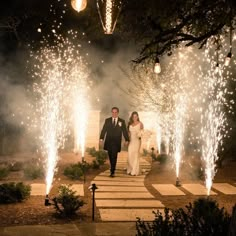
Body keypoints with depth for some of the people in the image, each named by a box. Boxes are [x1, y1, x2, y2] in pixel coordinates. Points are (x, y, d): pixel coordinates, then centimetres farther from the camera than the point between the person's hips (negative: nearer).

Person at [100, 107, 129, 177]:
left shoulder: (122, 121, 6)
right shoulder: (107, 120, 8)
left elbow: (125, 131, 3)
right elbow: (104, 130, 1)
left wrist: (127, 140, -6)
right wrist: (101, 138, -11)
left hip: (116, 142, -2)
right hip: (108, 141, 2)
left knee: (114, 157, -9)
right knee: (110, 156, 9)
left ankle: (112, 172, -10)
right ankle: (112, 168, 28)